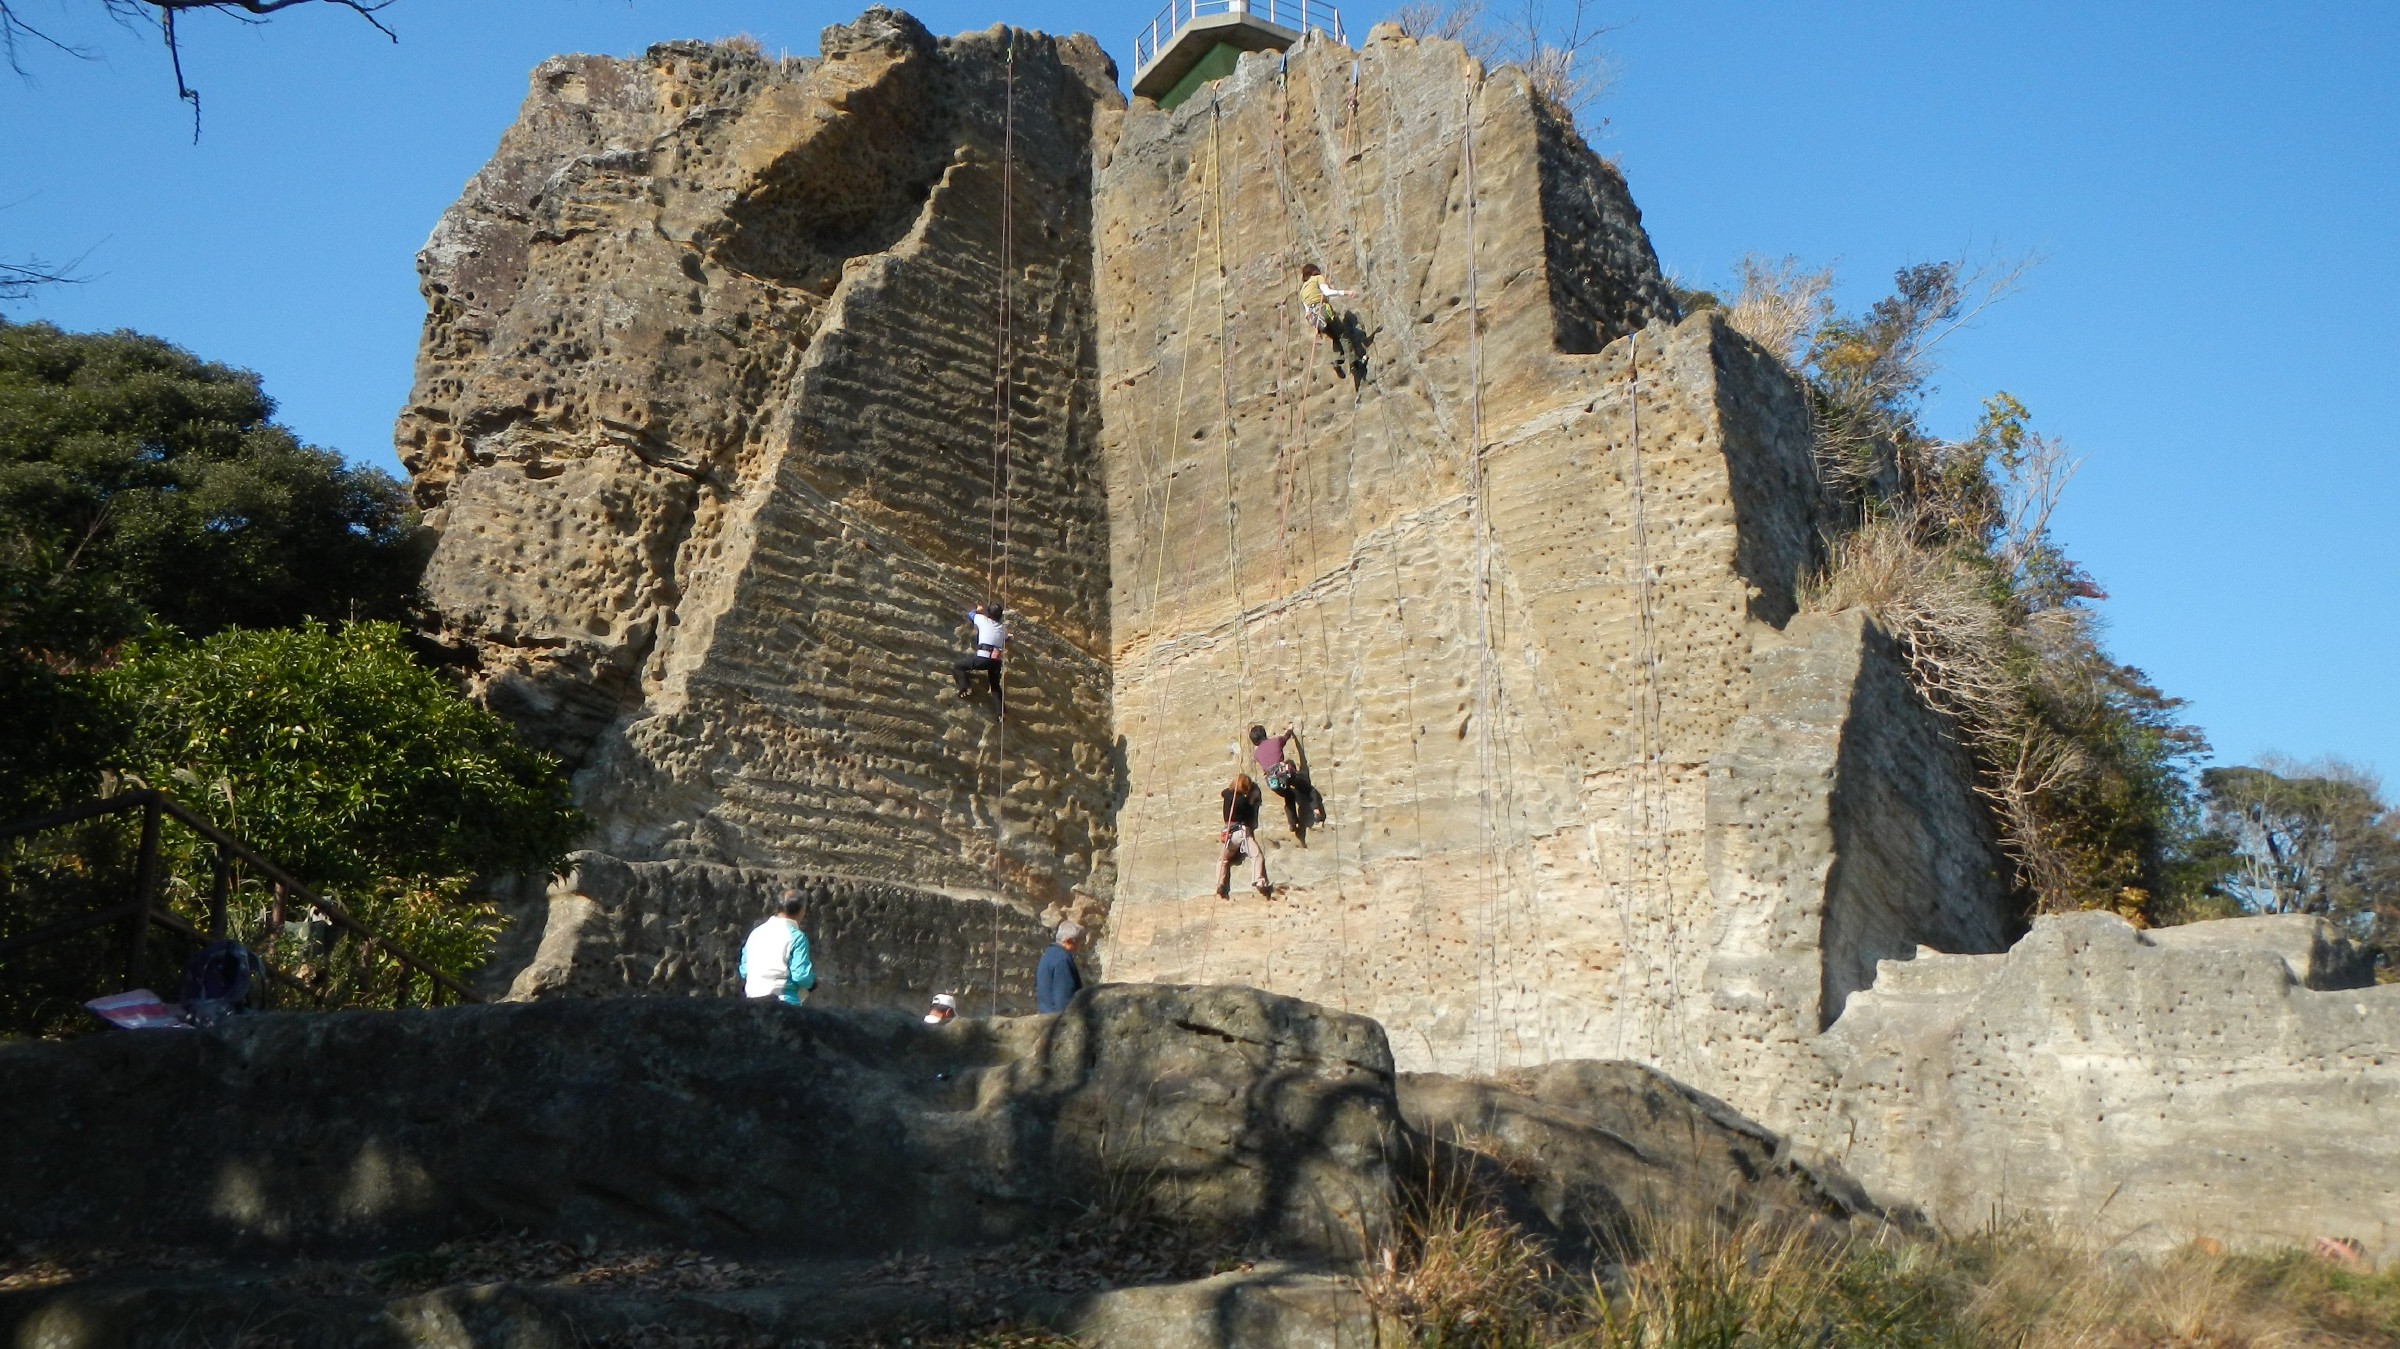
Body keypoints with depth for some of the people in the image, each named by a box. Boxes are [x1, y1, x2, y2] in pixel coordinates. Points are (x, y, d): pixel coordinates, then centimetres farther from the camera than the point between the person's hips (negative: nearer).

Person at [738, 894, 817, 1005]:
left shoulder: (756, 932, 12)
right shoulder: (796, 937, -8)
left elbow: (744, 971, 16)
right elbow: (802, 976, -13)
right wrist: (812, 979, 8)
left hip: (753, 1001, 7)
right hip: (783, 1003, -7)